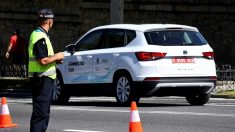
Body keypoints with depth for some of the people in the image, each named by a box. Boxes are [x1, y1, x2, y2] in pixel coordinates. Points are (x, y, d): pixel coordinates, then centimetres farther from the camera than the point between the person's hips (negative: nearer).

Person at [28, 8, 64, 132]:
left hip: (44, 79, 10)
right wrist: (56, 57, -9)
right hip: (42, 79, -10)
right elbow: (43, 61, -24)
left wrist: (54, 58, 15)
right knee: (40, 112, -10)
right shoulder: (41, 37, -17)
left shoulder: (36, 34, 16)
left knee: (44, 112, 16)